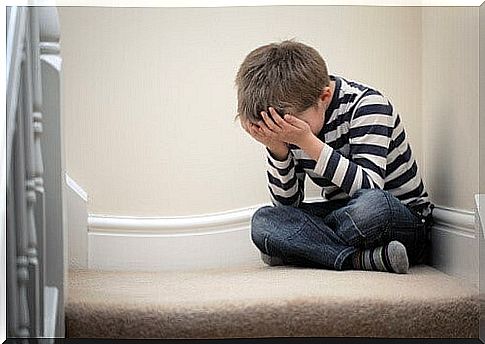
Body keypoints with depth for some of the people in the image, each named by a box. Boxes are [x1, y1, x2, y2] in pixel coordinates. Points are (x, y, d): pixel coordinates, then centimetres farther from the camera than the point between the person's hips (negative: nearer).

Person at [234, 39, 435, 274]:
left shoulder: (366, 103, -17)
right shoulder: (291, 118, -2)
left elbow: (368, 188, -28)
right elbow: (287, 203, -3)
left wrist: (307, 142, -33)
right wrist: (277, 149, -19)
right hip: (347, 216, 5)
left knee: (372, 205, -41)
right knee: (262, 221, -20)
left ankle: (306, 249, -16)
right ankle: (361, 259, -27)